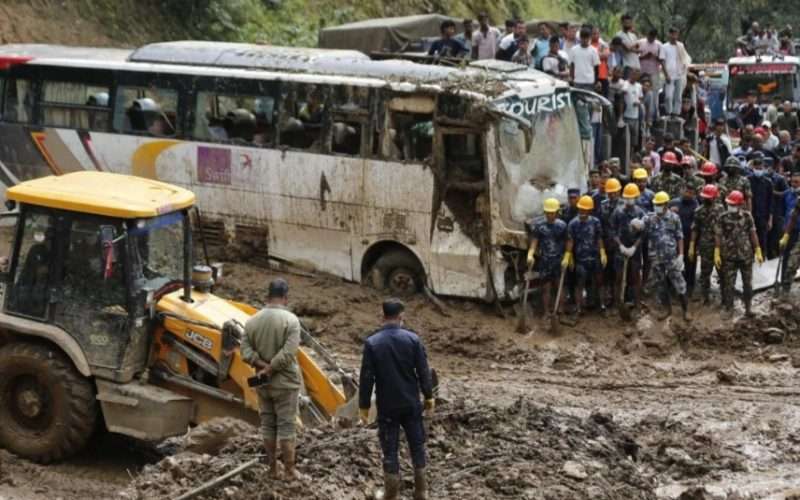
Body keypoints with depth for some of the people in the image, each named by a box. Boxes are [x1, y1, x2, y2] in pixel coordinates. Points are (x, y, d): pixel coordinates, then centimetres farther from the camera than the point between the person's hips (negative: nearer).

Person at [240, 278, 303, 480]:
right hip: (285, 383, -4)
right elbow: (288, 353, -22)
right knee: (286, 426, 2)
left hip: (263, 384, 5)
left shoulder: (252, 321, 1)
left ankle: (272, 469, 18)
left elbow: (246, 352, -6)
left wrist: (263, 365, -10)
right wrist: (270, 369, -13)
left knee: (268, 426, 12)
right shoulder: (290, 320, -14)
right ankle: (290, 470, 8)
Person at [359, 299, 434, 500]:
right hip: (411, 403, 2)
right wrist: (429, 396, 10)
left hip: (387, 406, -2)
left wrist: (364, 405, 0)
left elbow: (366, 377, -8)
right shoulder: (412, 339, -6)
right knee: (417, 444, 14)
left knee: (390, 449, 5)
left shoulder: (372, 342, -10)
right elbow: (423, 371, -2)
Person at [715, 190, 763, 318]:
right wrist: (717, 254, -9)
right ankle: (728, 308, 16)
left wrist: (758, 252, 0)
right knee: (728, 284, 4)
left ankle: (748, 307, 24)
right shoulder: (723, 218, -8)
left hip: (746, 255, 1)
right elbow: (718, 236, -5)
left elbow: (753, 235, 1)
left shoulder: (747, 216, -5)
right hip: (729, 257, -1)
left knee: (747, 283, 11)